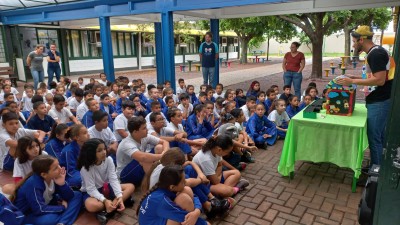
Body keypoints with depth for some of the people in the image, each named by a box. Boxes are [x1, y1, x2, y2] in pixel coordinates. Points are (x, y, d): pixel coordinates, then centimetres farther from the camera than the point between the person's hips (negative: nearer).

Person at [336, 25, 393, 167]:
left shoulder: (375, 54, -19)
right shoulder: (377, 51, 13)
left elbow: (379, 80, -25)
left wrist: (353, 81, -21)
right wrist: (356, 78, 12)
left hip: (379, 102, -10)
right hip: (382, 100, 10)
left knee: (374, 137, 0)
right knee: (381, 136, 18)